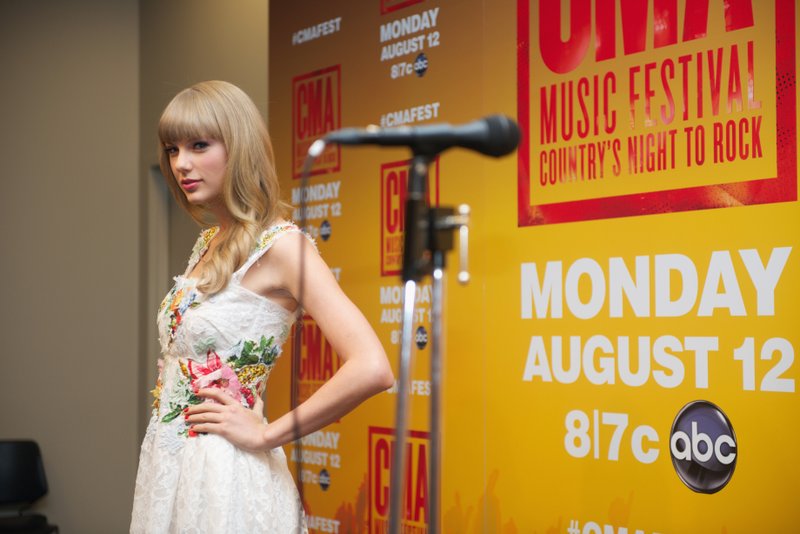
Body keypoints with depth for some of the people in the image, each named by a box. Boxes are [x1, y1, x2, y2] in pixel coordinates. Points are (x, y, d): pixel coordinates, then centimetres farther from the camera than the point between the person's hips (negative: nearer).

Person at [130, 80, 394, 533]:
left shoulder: (280, 244, -15)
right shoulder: (209, 242, 10)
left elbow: (371, 369, -27)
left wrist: (266, 434, -17)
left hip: (224, 475, -8)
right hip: (167, 465, 8)